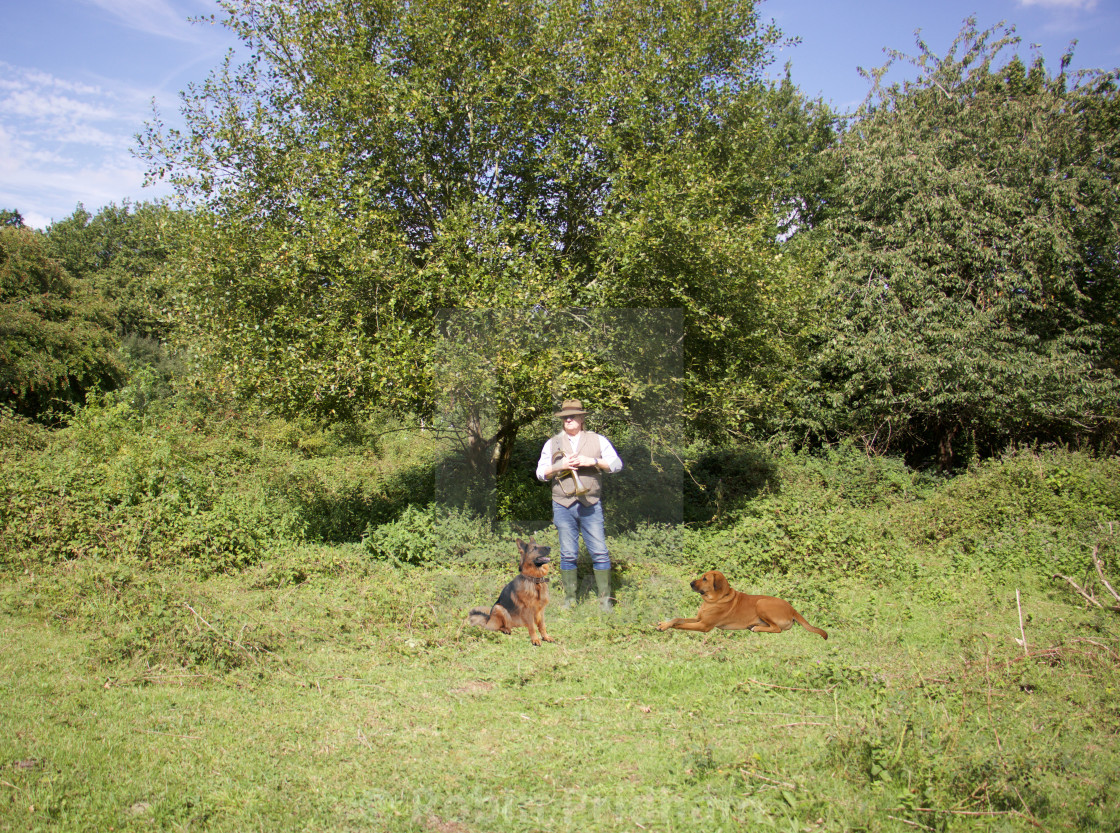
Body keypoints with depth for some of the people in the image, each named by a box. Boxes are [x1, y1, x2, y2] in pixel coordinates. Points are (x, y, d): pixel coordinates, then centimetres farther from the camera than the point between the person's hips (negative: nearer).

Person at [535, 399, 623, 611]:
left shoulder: (598, 440, 8)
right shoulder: (552, 444, 11)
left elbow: (616, 464, 2)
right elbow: (541, 473, 8)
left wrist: (592, 461, -11)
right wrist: (559, 466, -10)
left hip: (591, 505, -1)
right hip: (563, 506, 1)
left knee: (600, 552, -3)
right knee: (568, 555, 4)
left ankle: (605, 599, 6)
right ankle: (569, 598, 14)